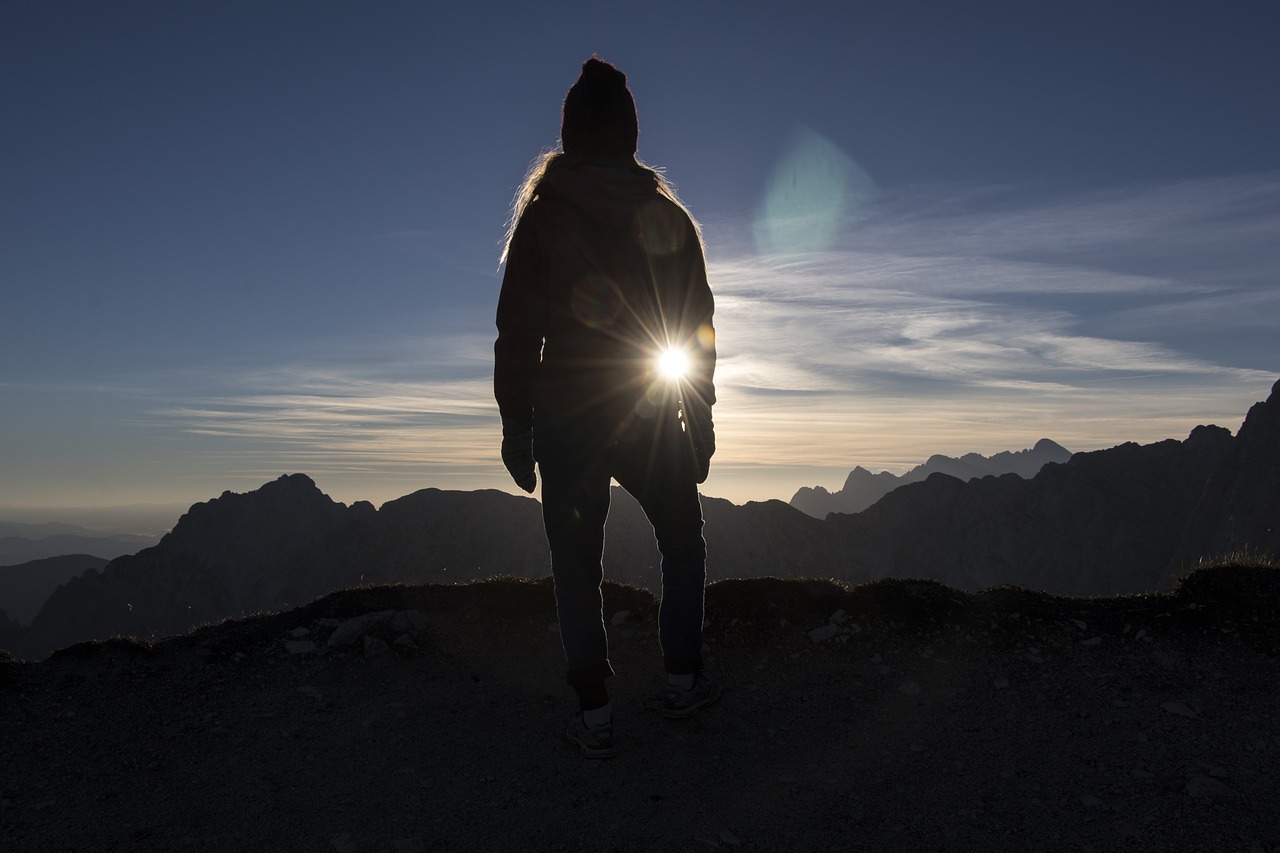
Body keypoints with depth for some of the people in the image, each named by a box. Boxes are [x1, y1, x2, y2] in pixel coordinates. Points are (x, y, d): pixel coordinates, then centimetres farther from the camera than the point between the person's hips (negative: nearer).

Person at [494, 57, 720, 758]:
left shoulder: (543, 215, -3)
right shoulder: (669, 217, 3)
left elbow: (518, 329, -6)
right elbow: (700, 326, 3)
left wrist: (516, 426, 0)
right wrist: (700, 416, 10)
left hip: (566, 421, -1)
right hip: (655, 421, 2)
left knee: (576, 567, 8)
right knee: (682, 544, 21)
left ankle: (595, 714, 13)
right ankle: (682, 680, 24)